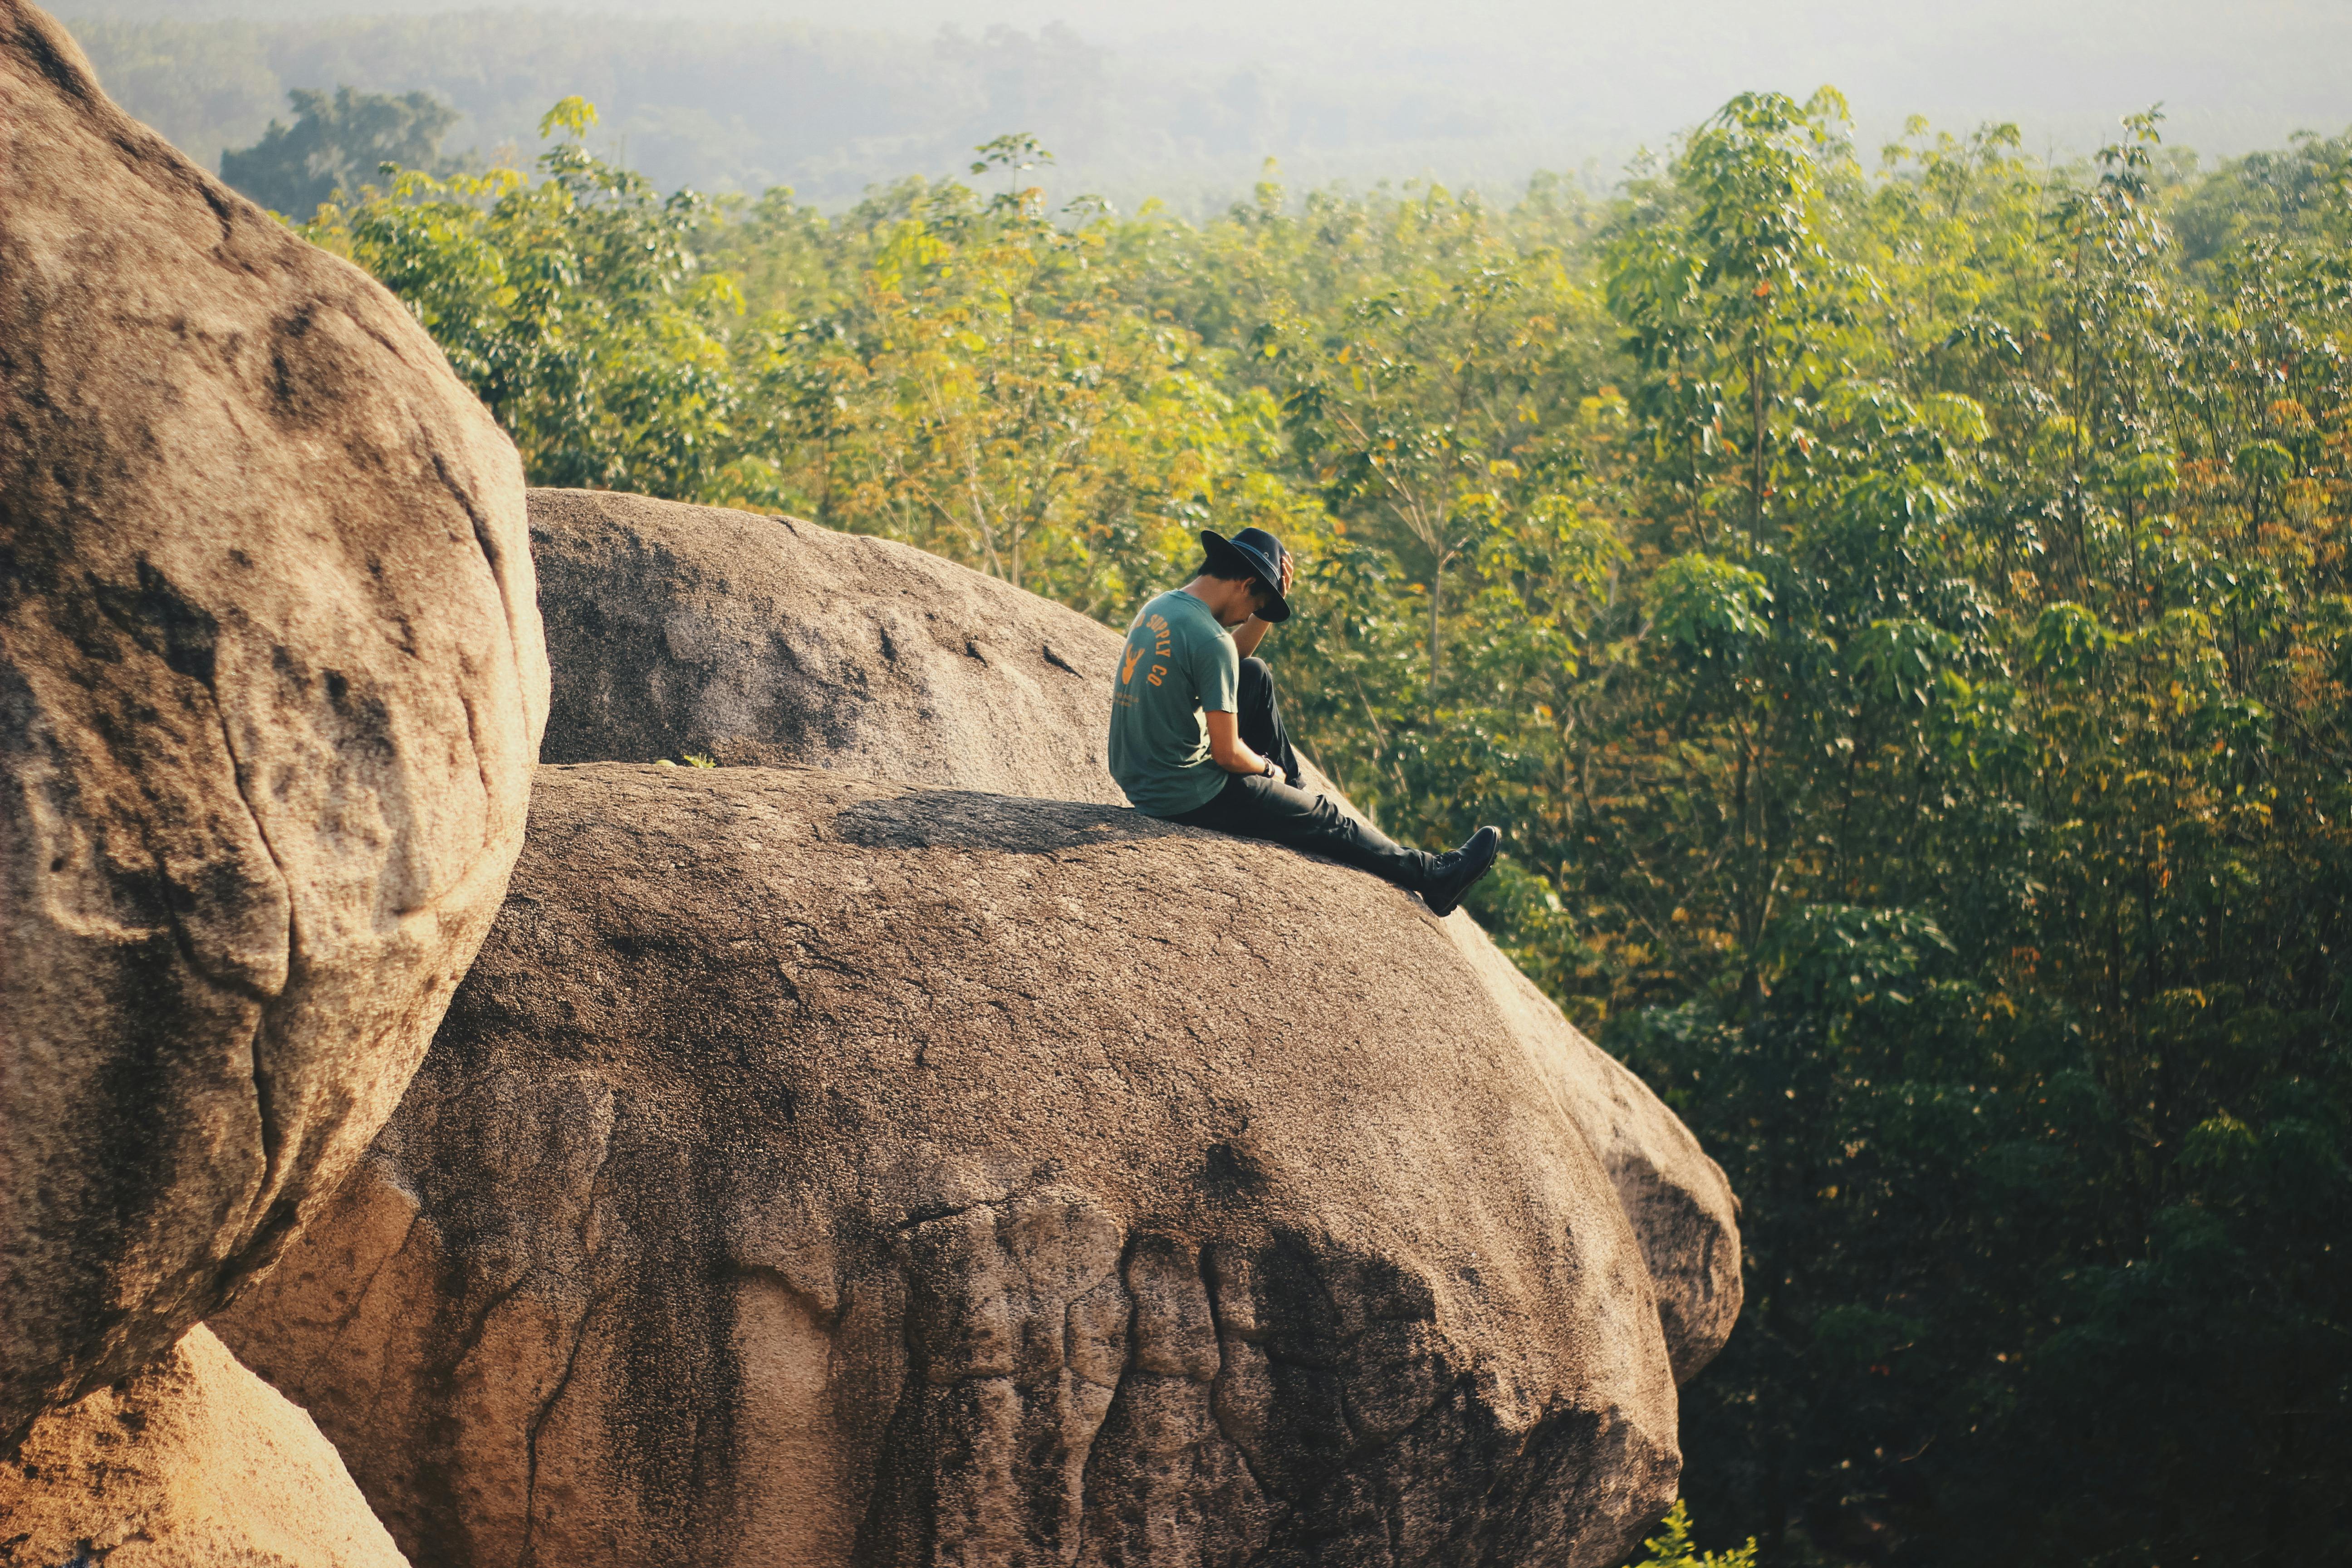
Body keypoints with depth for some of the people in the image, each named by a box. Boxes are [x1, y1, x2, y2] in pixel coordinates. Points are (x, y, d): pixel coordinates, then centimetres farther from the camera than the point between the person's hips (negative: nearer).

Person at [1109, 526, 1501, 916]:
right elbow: (1227, 755, -21)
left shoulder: (1158, 608, 4)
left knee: (1256, 676, 20)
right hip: (1191, 796, -9)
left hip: (1137, 777, 9)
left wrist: (1269, 608, 9)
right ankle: (1433, 877, 27)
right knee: (1326, 818, 11)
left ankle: (1294, 789, 33)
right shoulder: (1211, 641, -24)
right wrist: (1268, 768, 0)